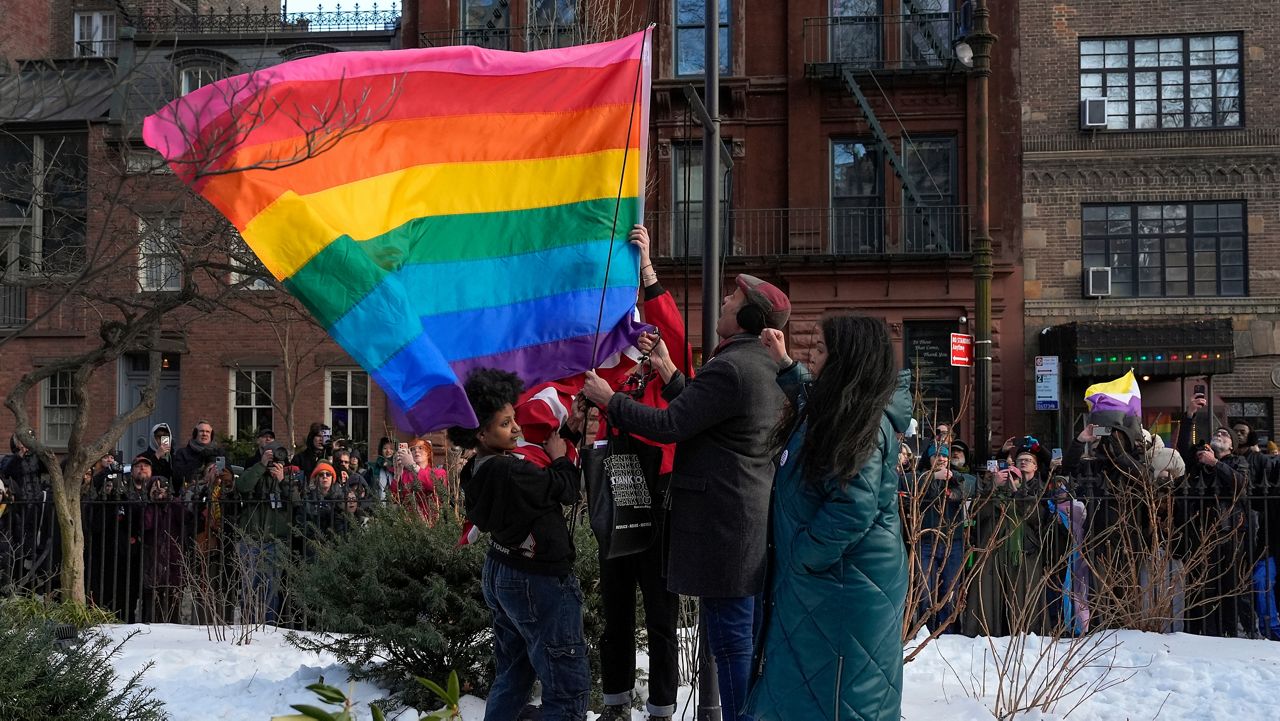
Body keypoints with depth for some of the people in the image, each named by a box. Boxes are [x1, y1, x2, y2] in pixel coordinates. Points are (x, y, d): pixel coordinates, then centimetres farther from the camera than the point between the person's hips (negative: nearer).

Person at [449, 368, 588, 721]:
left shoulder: (475, 473, 1)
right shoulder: (510, 473, -27)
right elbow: (567, 490, -15)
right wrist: (560, 458, 2)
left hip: (499, 574, 10)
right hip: (538, 583, -10)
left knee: (510, 679, 21)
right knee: (569, 686, -1)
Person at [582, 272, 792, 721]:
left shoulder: (729, 367, -18)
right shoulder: (767, 366, 13)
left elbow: (669, 426, -17)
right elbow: (698, 412, 18)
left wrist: (609, 399, -5)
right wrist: (669, 372, 23)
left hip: (723, 528, -10)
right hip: (758, 524, 10)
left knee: (732, 644, -3)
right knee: (753, 640, 16)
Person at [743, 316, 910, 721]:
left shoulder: (864, 422, -20)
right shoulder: (837, 411, 10)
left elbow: (853, 509, -27)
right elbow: (812, 408, 36)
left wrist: (802, 558, -17)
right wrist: (784, 365, 23)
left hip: (844, 582, -10)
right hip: (818, 579, 10)